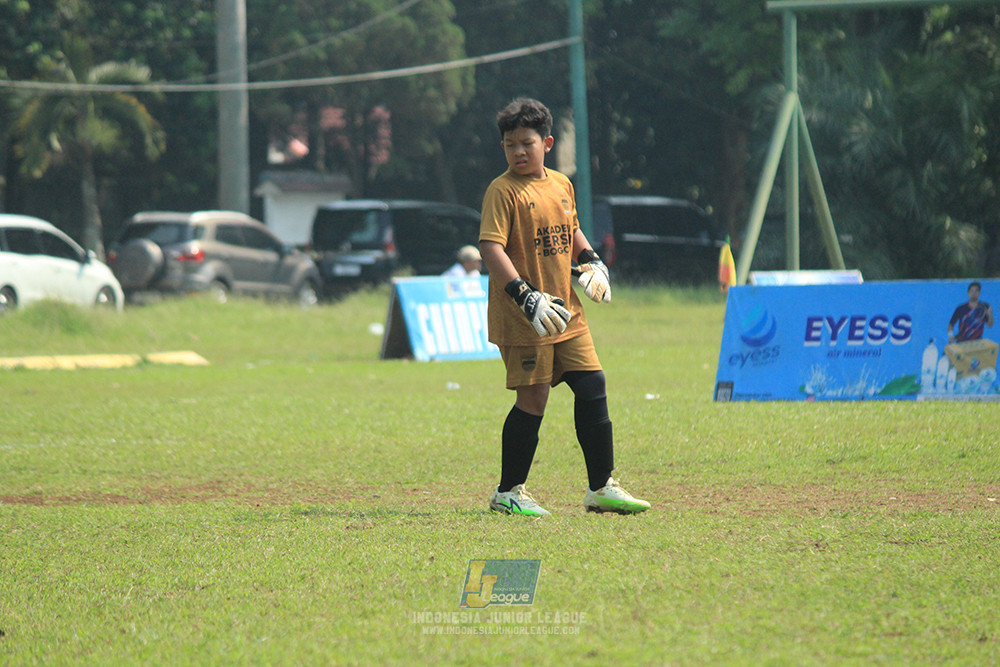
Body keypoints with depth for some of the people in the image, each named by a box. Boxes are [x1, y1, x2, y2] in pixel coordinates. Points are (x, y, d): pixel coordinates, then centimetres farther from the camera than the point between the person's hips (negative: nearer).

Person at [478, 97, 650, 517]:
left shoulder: (561, 185, 11)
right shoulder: (503, 192, -11)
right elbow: (490, 246, -20)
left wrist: (591, 261, 10)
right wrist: (525, 297, -28)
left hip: (566, 311, 7)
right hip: (522, 321, -7)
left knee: (592, 388, 5)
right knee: (533, 399, -5)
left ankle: (601, 487, 14)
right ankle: (508, 493, 8)